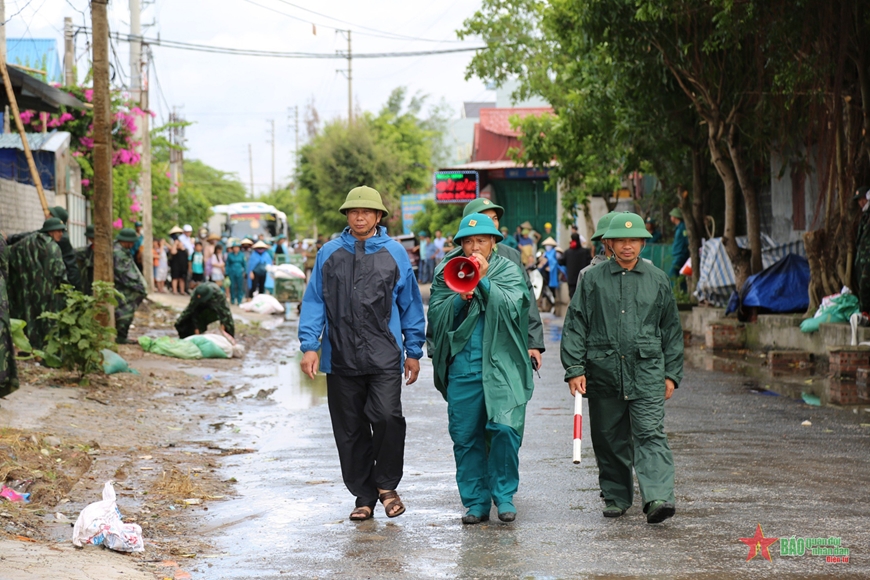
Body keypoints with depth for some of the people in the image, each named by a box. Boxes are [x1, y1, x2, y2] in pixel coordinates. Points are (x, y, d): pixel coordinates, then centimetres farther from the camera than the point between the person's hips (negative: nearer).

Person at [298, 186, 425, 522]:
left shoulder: (394, 253, 6)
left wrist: (414, 351, 8)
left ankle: (386, 485, 1)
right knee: (350, 430, 5)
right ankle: (364, 496, 17)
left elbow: (410, 304, 10)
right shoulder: (329, 254, 9)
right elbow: (314, 302, 10)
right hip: (341, 359, 2)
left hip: (384, 357, -2)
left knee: (386, 416, -19)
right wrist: (309, 345, 0)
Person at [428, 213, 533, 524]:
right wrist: (459, 298, -12)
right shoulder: (446, 272, 13)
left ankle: (504, 495, 2)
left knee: (505, 428, -14)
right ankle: (476, 502, 11)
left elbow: (512, 307, -8)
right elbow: (437, 317, 5)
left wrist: (485, 281, -14)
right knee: (465, 436, 2)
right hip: (461, 367, 2)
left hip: (501, 365, -2)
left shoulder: (508, 271, 8)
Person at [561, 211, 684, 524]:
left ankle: (658, 498, -23)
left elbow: (671, 329, 15)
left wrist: (671, 373, 10)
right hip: (603, 371, 1)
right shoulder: (592, 279, 6)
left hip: (647, 372, -1)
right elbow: (575, 326, 5)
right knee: (609, 440, 7)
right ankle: (616, 496, 22)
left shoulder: (657, 280, 10)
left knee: (651, 434, -12)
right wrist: (574, 369, -4)